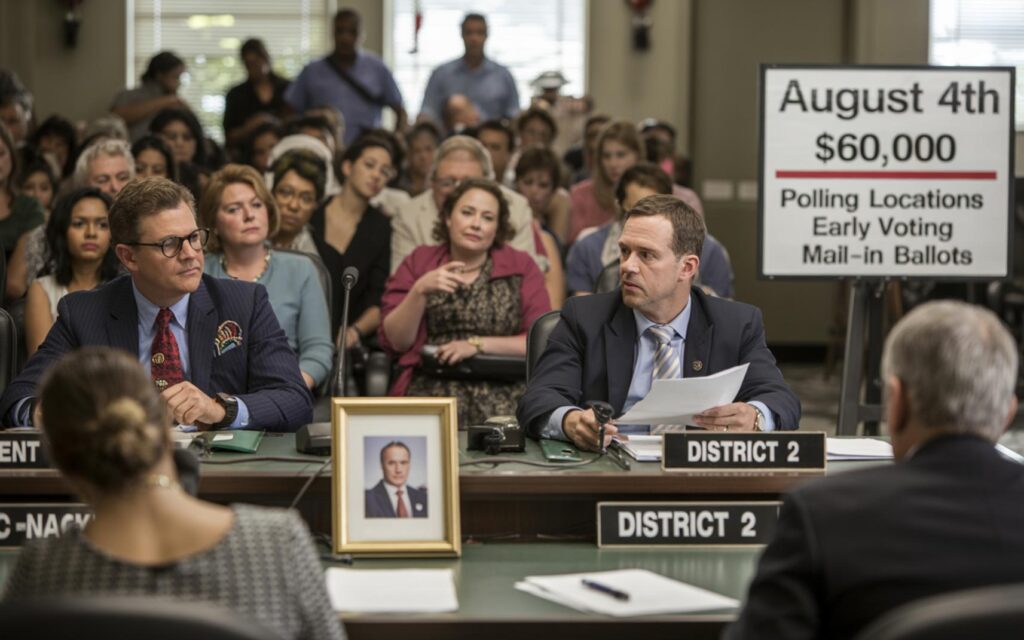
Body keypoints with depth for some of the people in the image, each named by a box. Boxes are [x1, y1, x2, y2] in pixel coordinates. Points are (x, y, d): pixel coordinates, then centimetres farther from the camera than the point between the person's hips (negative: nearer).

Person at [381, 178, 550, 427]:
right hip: (428, 391, 0)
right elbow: (395, 341, 4)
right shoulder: (418, 262, 12)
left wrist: (477, 344, -8)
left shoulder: (521, 267, 10)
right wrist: (420, 291, -10)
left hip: (502, 395, 0)